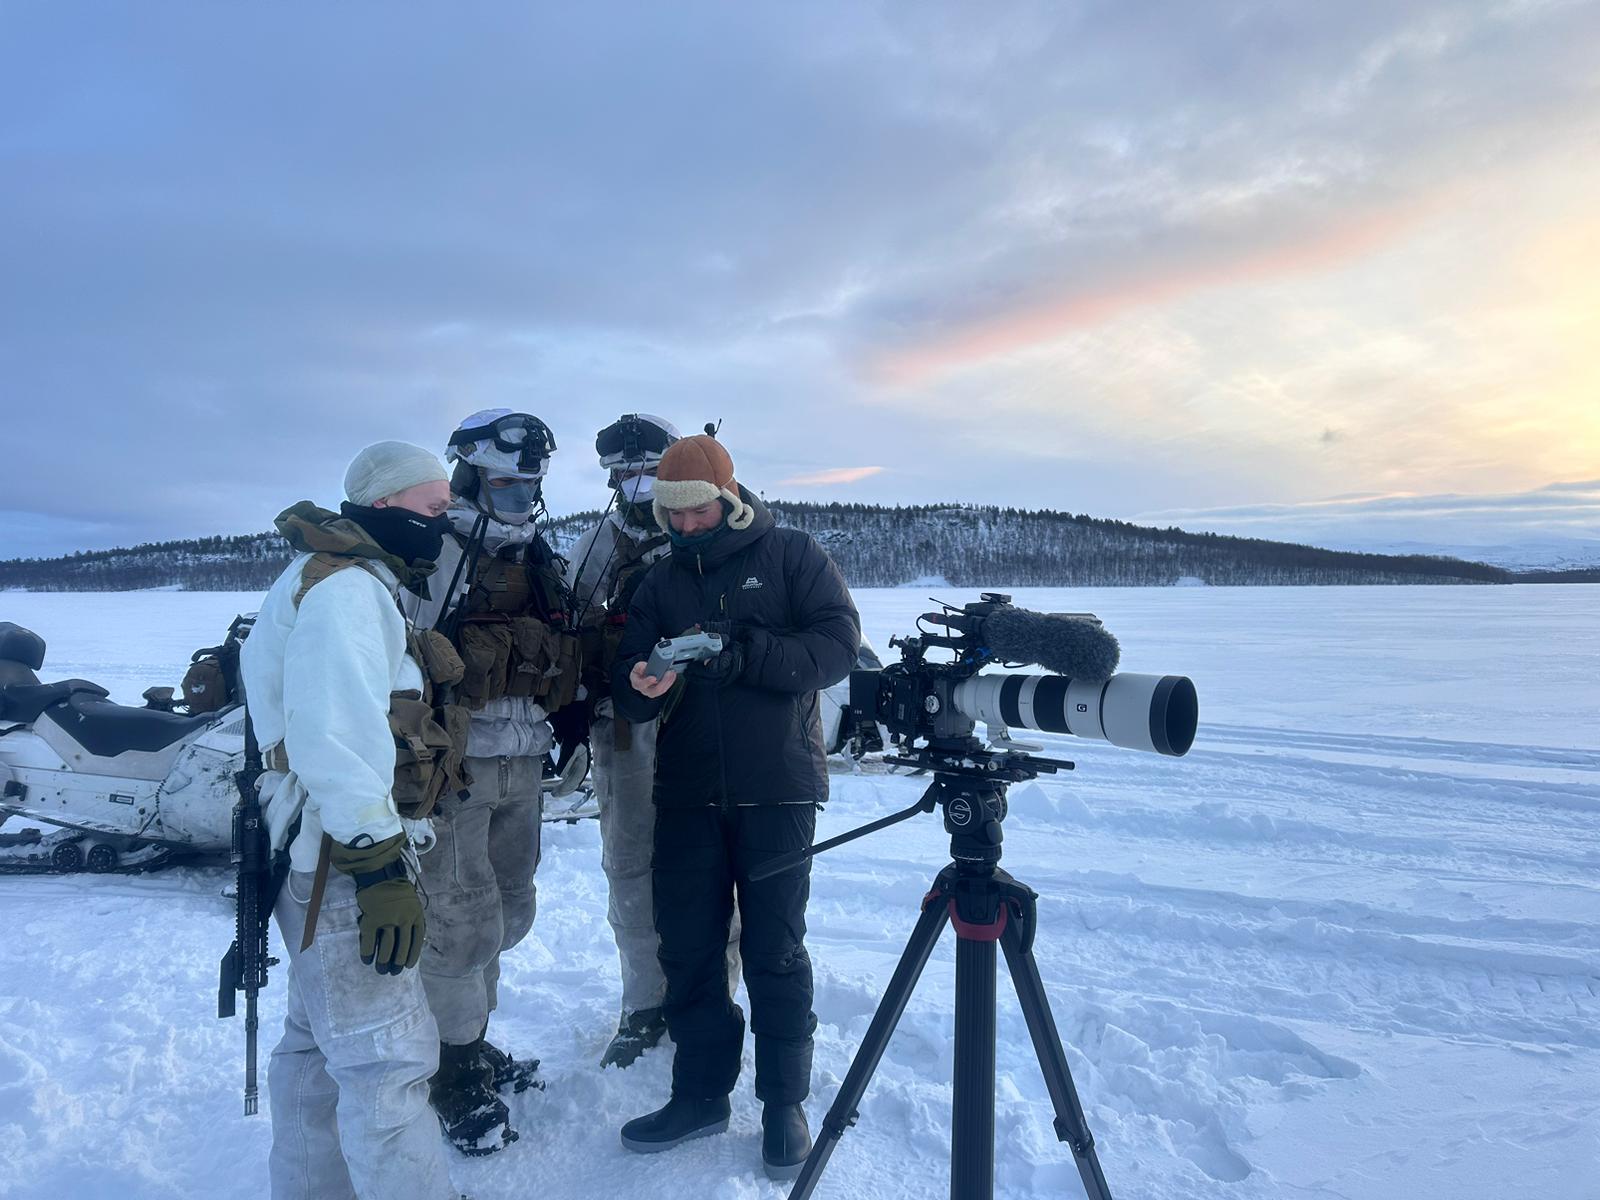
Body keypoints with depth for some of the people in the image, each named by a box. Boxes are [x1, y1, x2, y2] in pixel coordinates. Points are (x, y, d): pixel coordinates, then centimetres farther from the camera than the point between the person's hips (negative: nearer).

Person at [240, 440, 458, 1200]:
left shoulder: (357, 584, 18)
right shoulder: (346, 589, -15)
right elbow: (337, 736, -26)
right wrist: (380, 867, -28)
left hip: (325, 853, 11)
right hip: (341, 853, -11)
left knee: (322, 1042, 20)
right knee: (388, 1054, -8)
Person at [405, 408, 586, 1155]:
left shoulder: (539, 562, 14)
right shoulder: (435, 554, -10)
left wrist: (574, 729, 18)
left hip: (522, 768, 8)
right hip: (455, 766, -7)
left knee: (508, 912, 16)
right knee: (461, 924, -2)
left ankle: (473, 1042, 35)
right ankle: (451, 1076, 16)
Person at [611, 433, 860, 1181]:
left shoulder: (790, 556, 0)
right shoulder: (660, 582, 11)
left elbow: (839, 643, -12)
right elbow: (629, 694, 4)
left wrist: (746, 655, -24)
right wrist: (642, 688, -21)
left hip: (776, 787, -4)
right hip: (687, 789, 4)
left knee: (774, 948, 3)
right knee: (686, 945, 9)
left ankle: (783, 1102, 20)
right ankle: (701, 1092, 26)